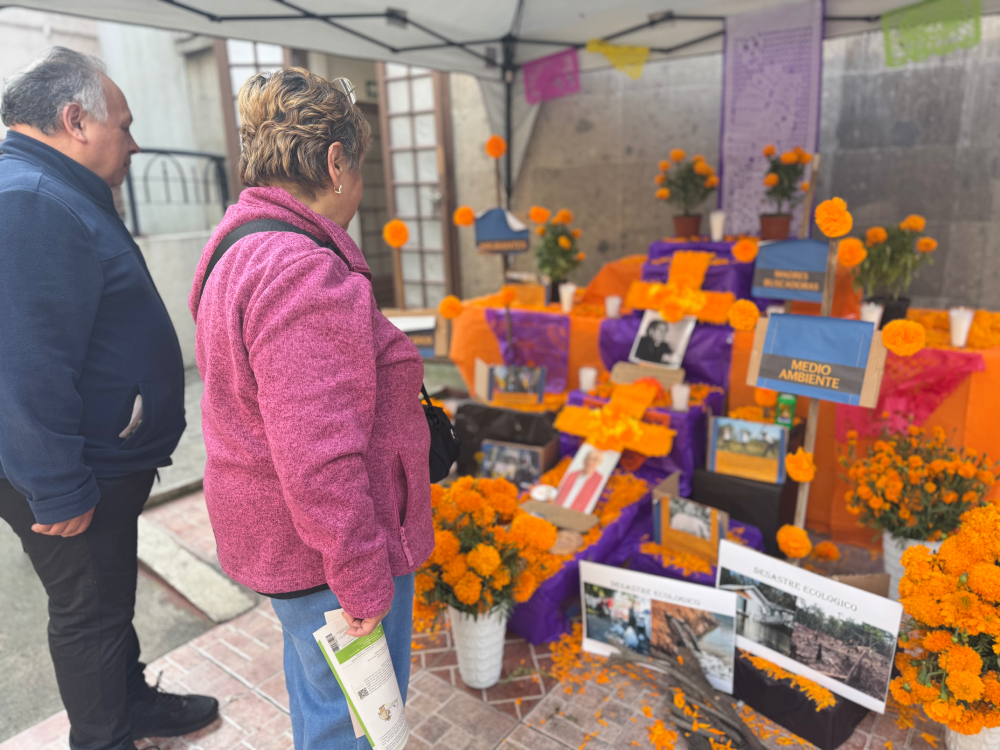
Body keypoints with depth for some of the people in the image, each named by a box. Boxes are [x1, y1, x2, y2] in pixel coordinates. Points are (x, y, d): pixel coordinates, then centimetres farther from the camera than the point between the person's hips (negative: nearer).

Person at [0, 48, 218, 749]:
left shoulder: (60, 197, 14)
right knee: (91, 611, 8)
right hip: (78, 479, -10)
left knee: (110, 598, 24)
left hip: (106, 462, 10)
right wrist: (58, 493, -23)